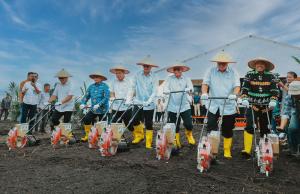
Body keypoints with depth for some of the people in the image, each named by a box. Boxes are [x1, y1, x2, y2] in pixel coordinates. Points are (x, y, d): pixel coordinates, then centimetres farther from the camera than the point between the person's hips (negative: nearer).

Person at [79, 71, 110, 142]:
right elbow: (86, 96, 9)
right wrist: (83, 103, -8)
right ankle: (87, 135, 12)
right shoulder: (91, 86, 7)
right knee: (86, 120, -5)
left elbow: (106, 97, -19)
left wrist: (99, 104, -27)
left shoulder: (105, 86, -10)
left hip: (102, 109, -5)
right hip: (93, 109, 5)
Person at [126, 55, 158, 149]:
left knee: (148, 124, 3)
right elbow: (133, 88, 1)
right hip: (138, 103, 2)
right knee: (134, 120, -9)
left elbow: (154, 92, -9)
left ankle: (148, 143, 19)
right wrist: (128, 100, -9)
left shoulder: (154, 78, -3)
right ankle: (139, 135, 20)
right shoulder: (137, 75, 1)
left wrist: (148, 102, -23)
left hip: (149, 105, -1)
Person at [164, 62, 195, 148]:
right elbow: (165, 89, -4)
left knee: (189, 124, -5)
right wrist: (168, 91, -28)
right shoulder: (169, 79, 5)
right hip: (173, 107, 0)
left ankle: (189, 134, 30)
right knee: (174, 127, 7)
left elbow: (191, 88, -8)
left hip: (185, 106, 0)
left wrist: (188, 89, -32)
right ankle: (176, 143, 26)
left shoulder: (186, 79, 5)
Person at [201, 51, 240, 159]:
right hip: (213, 105, 0)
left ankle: (227, 151, 27)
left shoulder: (233, 72, 2)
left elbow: (237, 85, -7)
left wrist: (234, 94, -27)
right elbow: (205, 83, -5)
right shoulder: (211, 71, 2)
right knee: (211, 129, -1)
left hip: (229, 106, 0)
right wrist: (204, 93, -25)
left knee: (228, 131, 11)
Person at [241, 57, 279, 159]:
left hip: (266, 107, 2)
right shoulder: (249, 75, 2)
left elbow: (275, 90, -1)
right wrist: (244, 99, -19)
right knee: (249, 126, -15)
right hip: (252, 105, -1)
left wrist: (273, 100, -17)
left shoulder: (271, 76, 4)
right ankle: (247, 150, -15)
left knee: (265, 129, 8)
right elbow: (244, 88, -3)